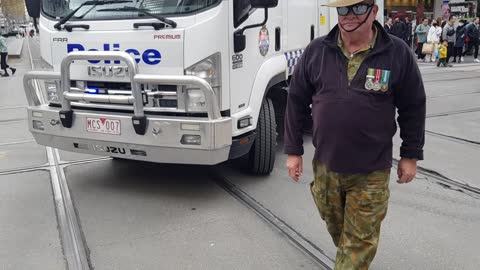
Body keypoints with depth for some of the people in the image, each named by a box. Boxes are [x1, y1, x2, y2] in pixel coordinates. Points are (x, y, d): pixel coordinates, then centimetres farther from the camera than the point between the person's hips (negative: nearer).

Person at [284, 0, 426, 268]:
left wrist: (411, 155, 3)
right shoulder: (316, 51, -3)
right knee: (336, 226, 23)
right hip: (325, 166, 3)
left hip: (371, 172, -3)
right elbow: (297, 102, 3)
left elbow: (414, 108, 1)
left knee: (360, 240, 5)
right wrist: (293, 150, 2)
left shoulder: (398, 53, -7)